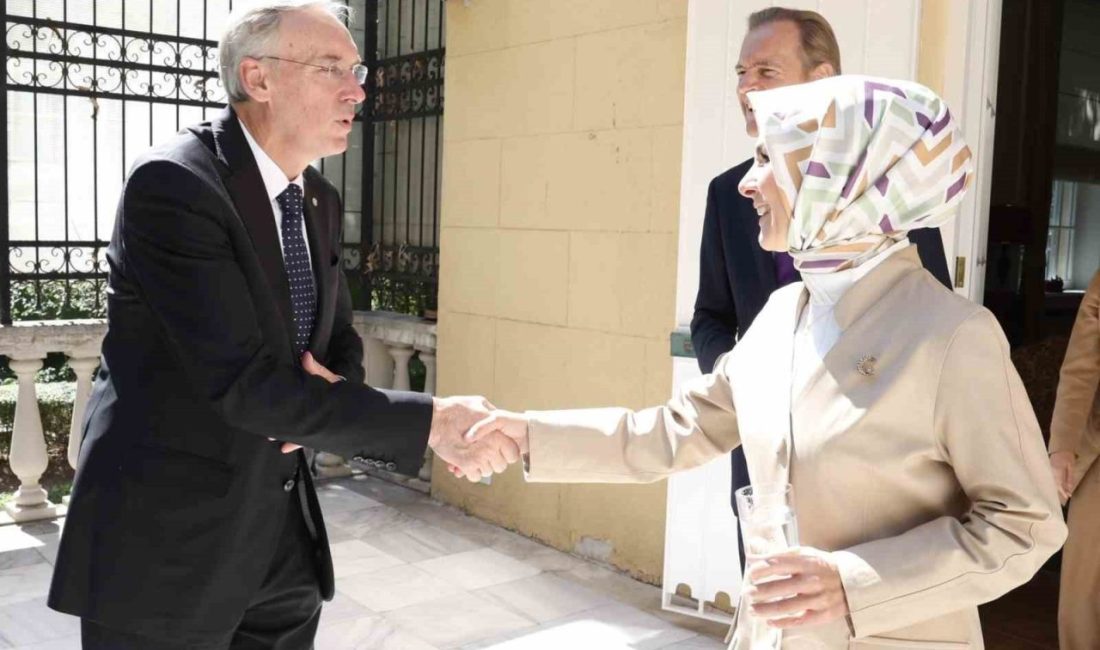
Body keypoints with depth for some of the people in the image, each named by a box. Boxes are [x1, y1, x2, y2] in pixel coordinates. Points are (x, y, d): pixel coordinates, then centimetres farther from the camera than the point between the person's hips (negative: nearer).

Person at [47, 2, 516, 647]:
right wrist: (431, 422, -24)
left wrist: (326, 396, -12)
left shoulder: (321, 201, 6)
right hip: (165, 540, -7)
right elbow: (242, 383, -24)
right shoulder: (172, 184, -18)